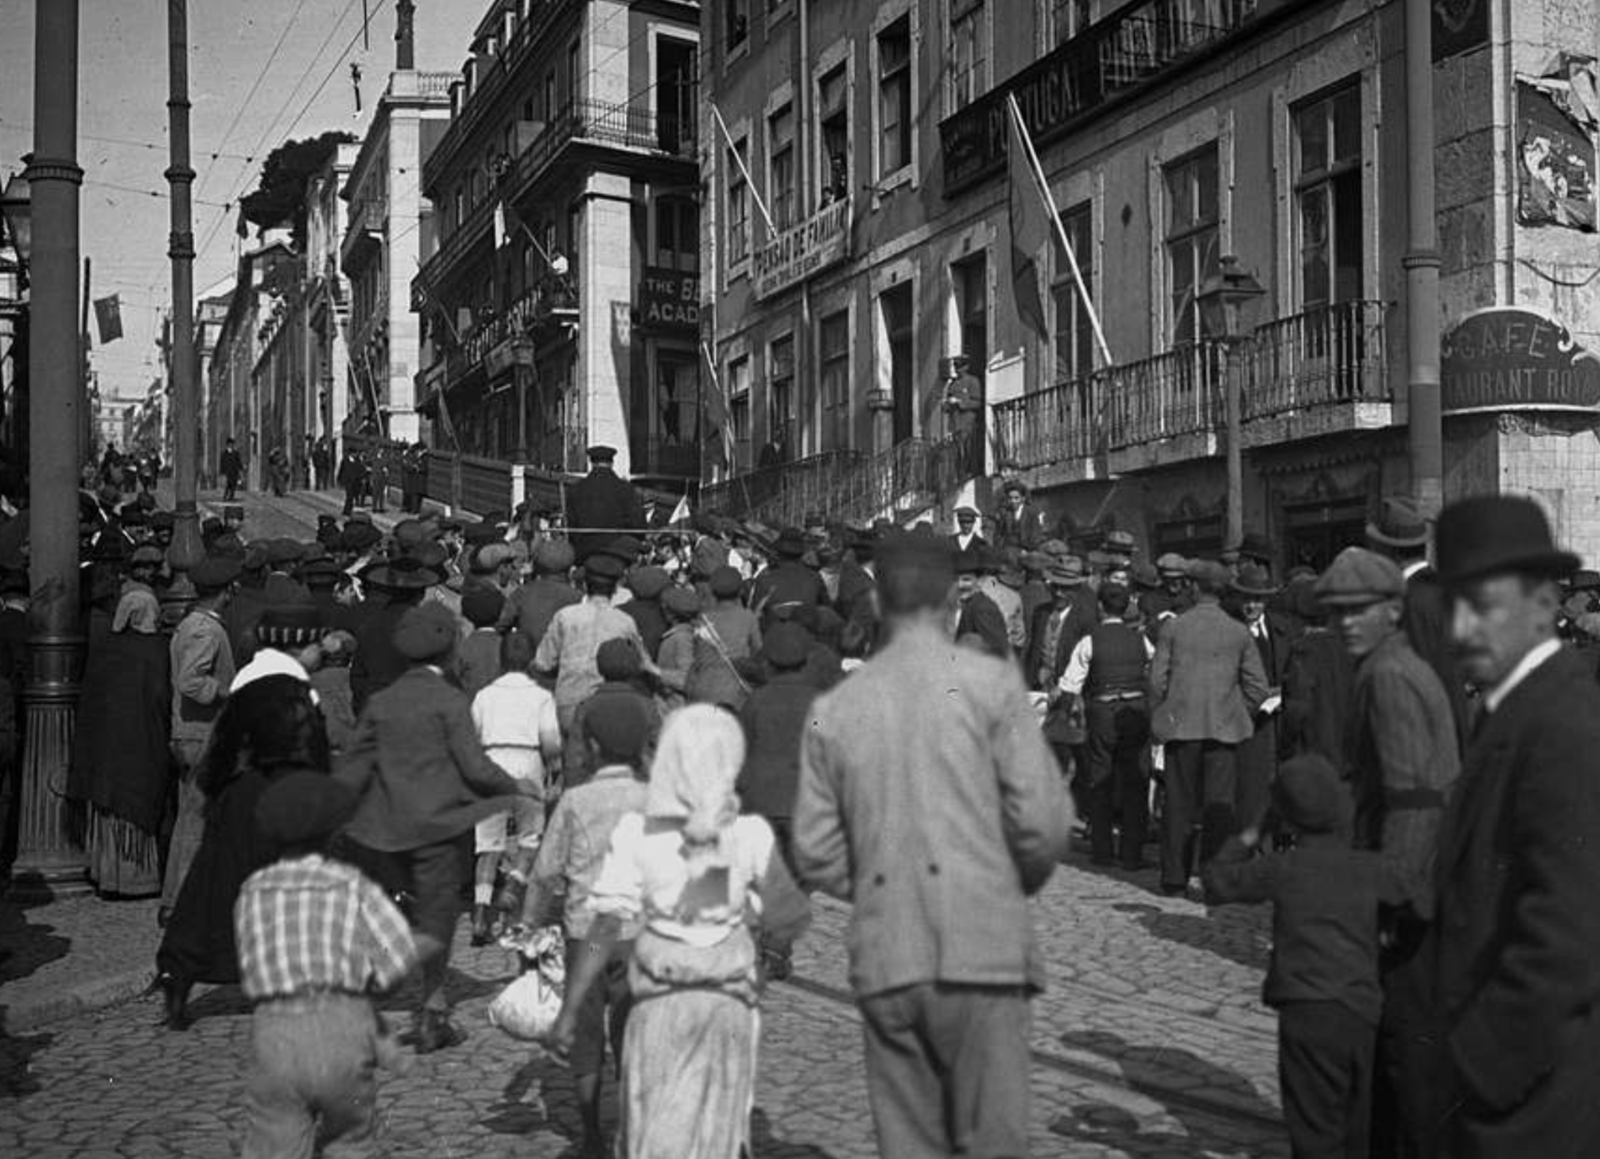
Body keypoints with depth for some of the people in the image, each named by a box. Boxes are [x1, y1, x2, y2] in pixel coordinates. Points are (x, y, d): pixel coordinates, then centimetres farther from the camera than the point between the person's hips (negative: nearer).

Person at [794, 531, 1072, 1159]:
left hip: (883, 961, 4)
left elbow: (816, 856, 7)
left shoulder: (833, 707, 9)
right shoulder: (990, 681, -1)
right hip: (980, 946, -3)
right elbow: (1043, 819, -6)